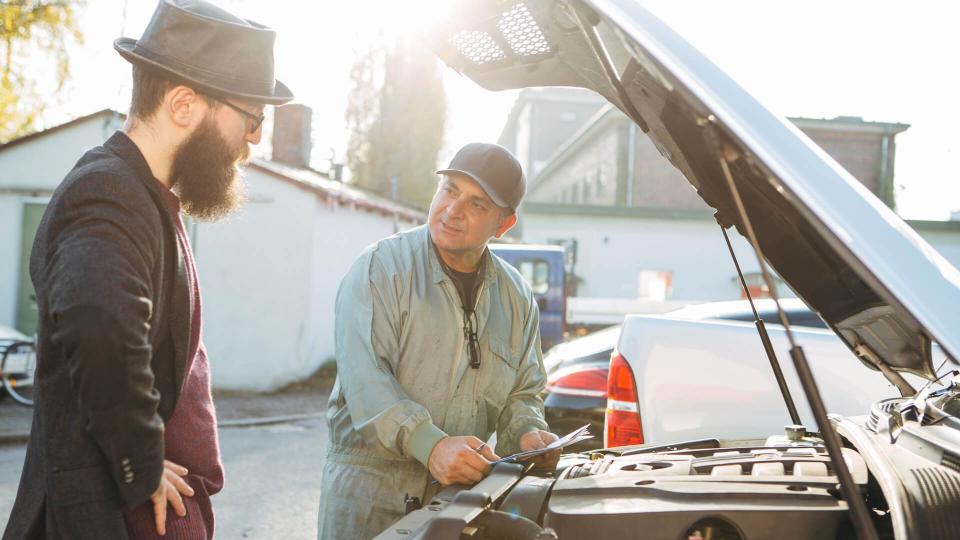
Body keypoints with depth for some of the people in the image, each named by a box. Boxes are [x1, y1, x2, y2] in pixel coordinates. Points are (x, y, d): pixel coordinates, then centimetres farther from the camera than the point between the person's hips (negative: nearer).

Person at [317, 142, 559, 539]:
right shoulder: (380, 268, -10)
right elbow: (365, 377, -21)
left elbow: (523, 392, 15)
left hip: (460, 493, 4)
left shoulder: (517, 298, 7)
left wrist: (527, 433, -7)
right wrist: (430, 445, -32)